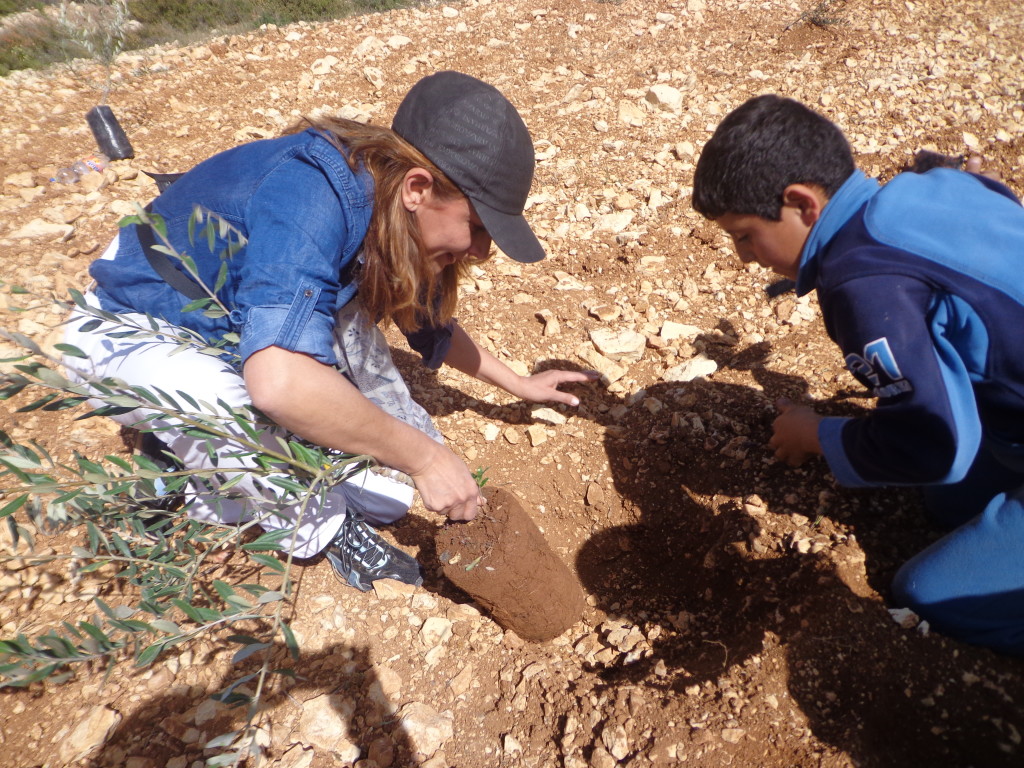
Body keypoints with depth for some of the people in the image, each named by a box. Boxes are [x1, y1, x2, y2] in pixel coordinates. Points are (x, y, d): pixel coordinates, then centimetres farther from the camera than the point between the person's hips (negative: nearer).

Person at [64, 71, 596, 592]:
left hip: (241, 315, 7)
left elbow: (431, 325, 6)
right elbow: (279, 383, -48)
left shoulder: (393, 215, -11)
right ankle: (320, 523, -5)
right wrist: (423, 457, -37)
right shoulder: (311, 196, -36)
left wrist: (518, 384, 12)